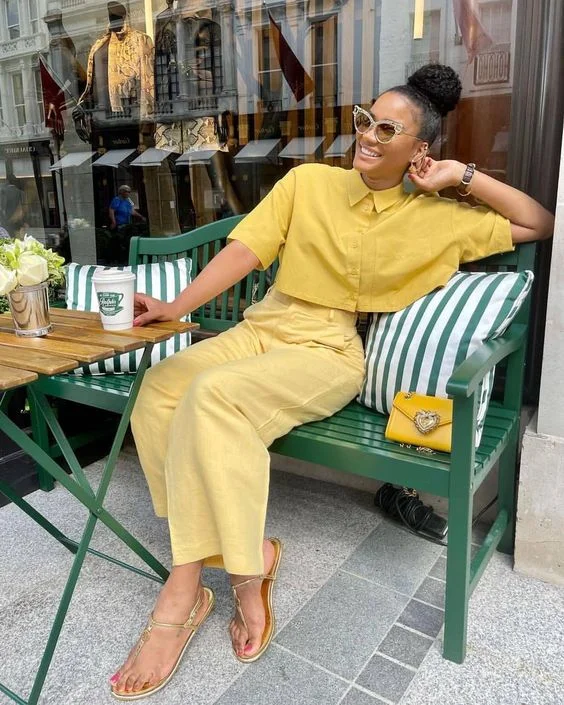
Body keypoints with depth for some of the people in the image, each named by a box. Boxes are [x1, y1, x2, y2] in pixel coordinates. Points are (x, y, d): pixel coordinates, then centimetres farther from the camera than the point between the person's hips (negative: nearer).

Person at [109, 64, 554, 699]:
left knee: (213, 393, -31)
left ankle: (184, 587, -16)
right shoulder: (308, 181, 9)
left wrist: (464, 177, 2)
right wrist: (176, 306, -10)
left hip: (330, 352, -4)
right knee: (161, 384, -23)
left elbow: (539, 226, 11)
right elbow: (245, 248, 1)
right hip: (261, 328, 4)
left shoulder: (436, 219, 5)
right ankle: (244, 555, -15)